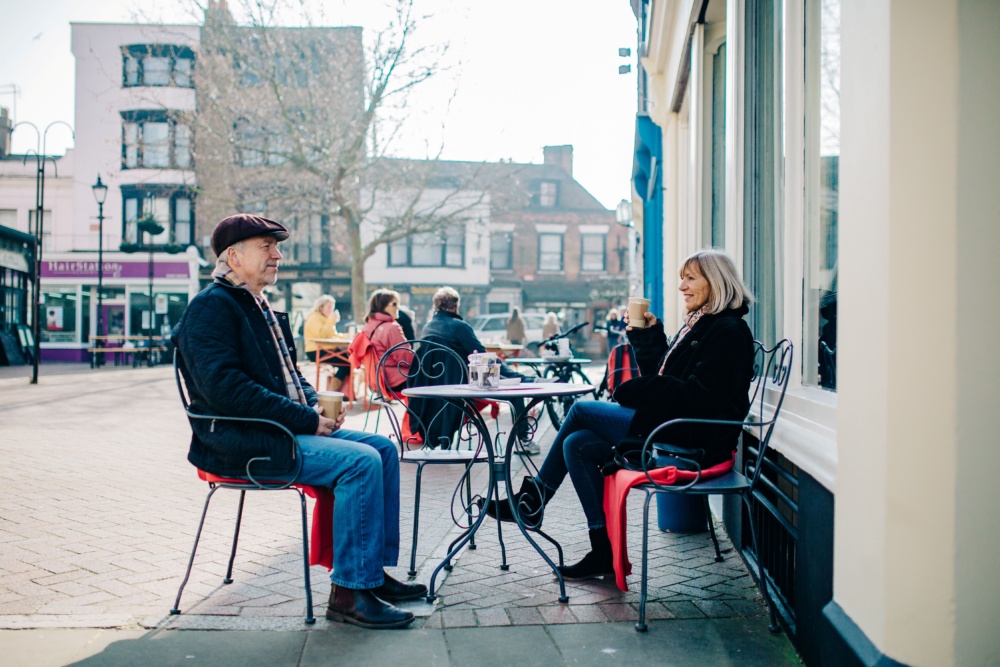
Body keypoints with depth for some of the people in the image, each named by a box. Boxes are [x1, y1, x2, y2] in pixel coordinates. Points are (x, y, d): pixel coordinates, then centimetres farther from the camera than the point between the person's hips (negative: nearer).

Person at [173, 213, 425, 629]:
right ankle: (349, 592, -16)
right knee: (360, 462, -24)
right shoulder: (211, 307, -11)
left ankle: (374, 570, 6)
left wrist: (317, 406, 4)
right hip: (240, 441, -10)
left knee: (383, 448, 1)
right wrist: (305, 418, -21)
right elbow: (224, 388, -23)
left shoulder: (260, 307, 20)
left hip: (286, 427, 10)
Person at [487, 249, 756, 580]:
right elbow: (660, 378, 17)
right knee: (577, 445, -1)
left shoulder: (727, 330, -10)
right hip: (672, 428, 10)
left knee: (581, 410, -9)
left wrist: (635, 390, -17)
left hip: (692, 440, -10)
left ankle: (533, 500, 5)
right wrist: (648, 335, 9)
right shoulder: (696, 325, 19)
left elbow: (697, 396, -21)